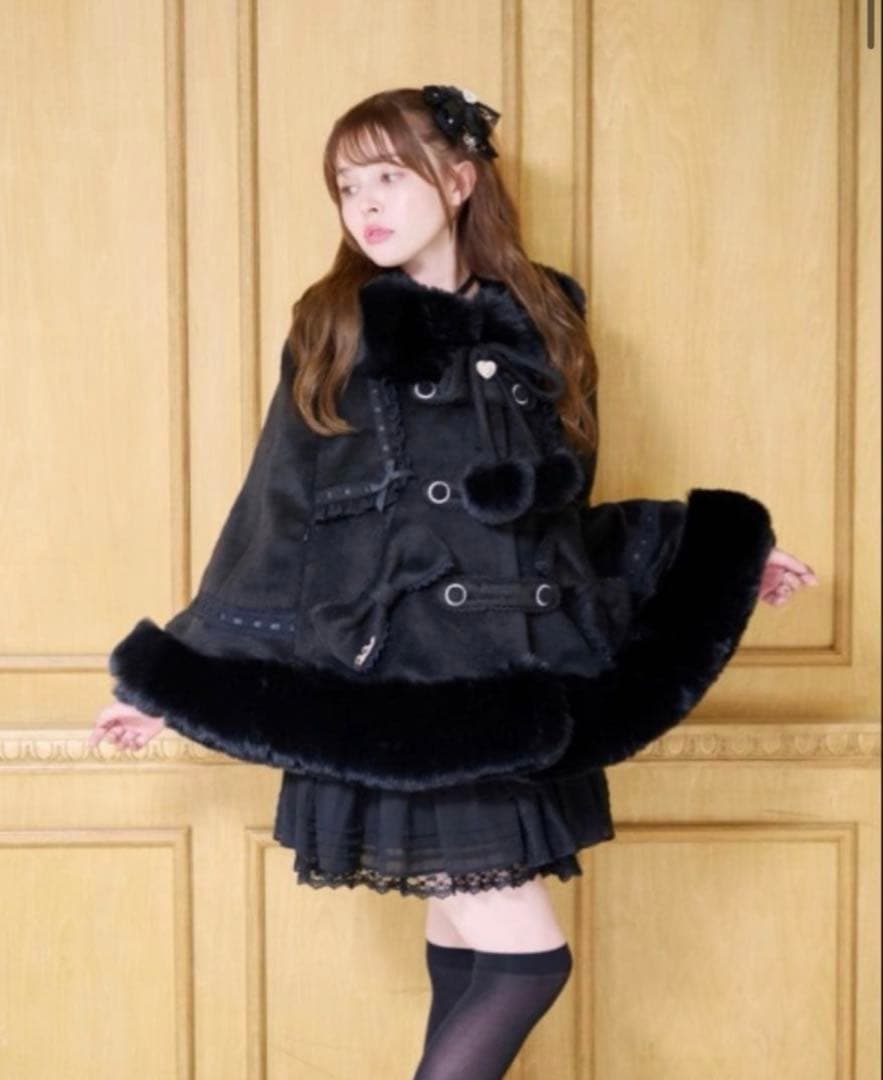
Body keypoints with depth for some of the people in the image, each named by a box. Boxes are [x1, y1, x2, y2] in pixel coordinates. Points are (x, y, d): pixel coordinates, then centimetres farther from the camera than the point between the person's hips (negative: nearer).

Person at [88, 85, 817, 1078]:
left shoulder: (542, 326, 10)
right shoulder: (333, 333, 0)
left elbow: (562, 521, 15)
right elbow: (273, 522, 3)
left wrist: (724, 555, 14)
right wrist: (181, 678, 2)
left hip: (518, 695, 4)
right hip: (397, 693, -4)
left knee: (466, 951, 10)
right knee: (525, 955, -7)